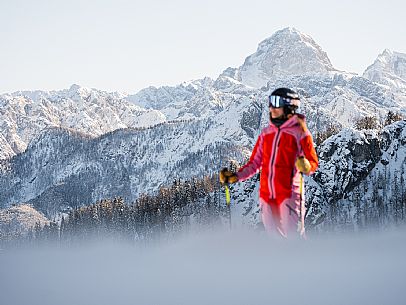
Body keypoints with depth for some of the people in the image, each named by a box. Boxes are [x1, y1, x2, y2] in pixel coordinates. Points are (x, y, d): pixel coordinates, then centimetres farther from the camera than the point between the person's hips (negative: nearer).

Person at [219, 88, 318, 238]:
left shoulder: (299, 132, -2)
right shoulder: (266, 133, 14)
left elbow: (313, 162, -2)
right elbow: (255, 163, 19)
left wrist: (306, 166, -24)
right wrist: (236, 176, 9)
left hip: (289, 193, -6)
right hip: (266, 194, 6)